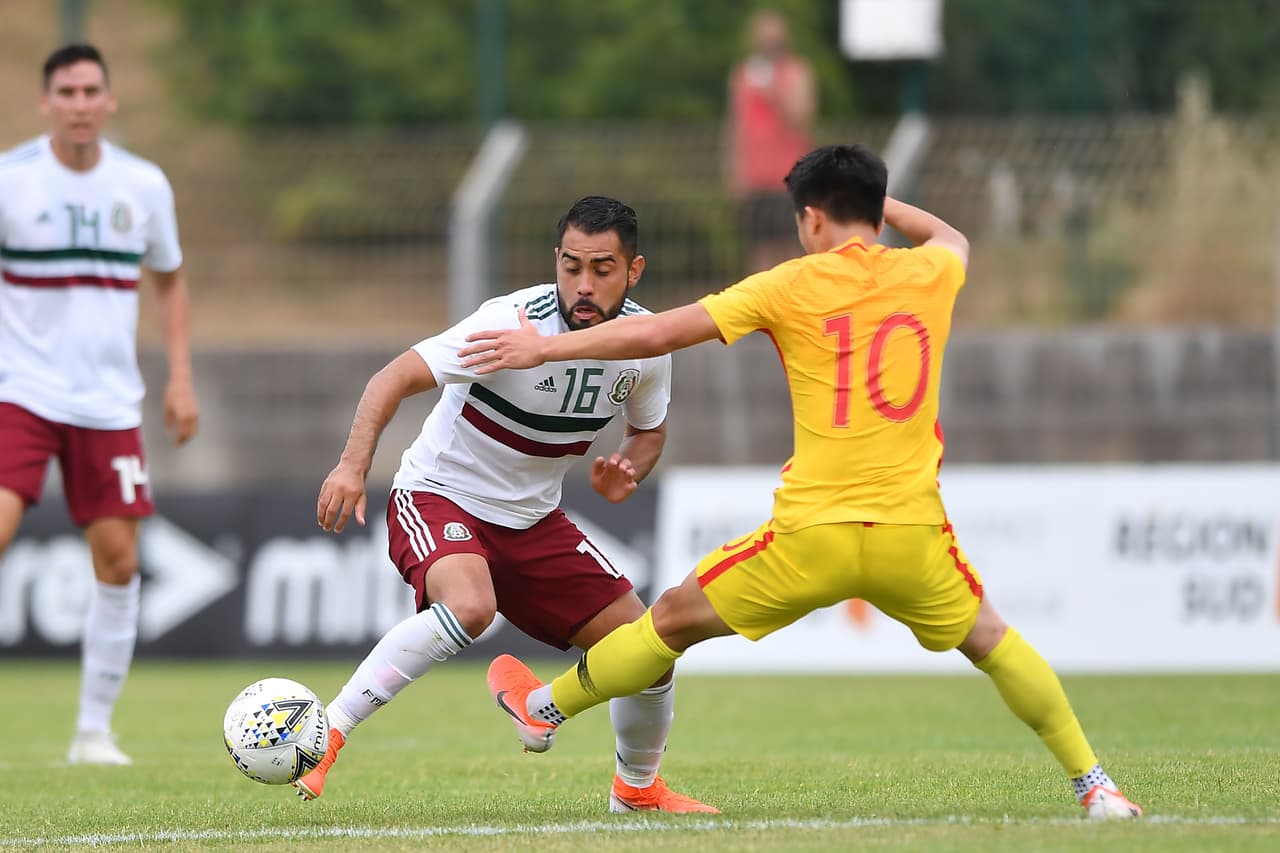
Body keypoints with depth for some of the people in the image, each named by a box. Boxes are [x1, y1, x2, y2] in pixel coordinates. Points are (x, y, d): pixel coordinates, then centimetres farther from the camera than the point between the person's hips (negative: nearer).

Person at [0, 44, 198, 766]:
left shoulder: (143, 185, 5)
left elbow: (170, 280, 18)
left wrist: (181, 376, 9)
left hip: (109, 401, 3)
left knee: (118, 558, 0)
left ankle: (95, 728, 11)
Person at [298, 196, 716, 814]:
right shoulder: (516, 322, -26)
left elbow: (649, 429, 13)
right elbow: (395, 378, -27)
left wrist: (624, 476, -9)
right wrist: (353, 464, -42)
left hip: (533, 519, 6)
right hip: (438, 495, -6)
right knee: (470, 607, -38)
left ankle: (638, 789, 30)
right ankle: (324, 734, -28)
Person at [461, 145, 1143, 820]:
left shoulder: (791, 287, -1)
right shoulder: (930, 274, 7)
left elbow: (654, 334, -2)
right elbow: (952, 238, 35)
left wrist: (545, 349, 8)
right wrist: (871, 199, 43)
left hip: (812, 536, -2)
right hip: (911, 534, 2)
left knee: (673, 618, 17)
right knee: (990, 641, 25)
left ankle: (545, 707, 32)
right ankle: (1093, 786, 20)